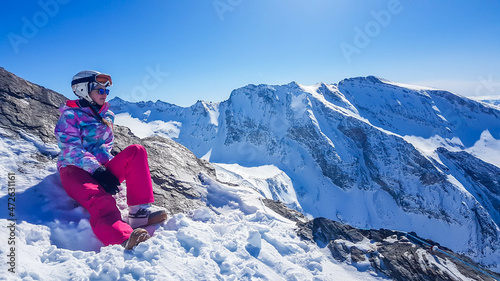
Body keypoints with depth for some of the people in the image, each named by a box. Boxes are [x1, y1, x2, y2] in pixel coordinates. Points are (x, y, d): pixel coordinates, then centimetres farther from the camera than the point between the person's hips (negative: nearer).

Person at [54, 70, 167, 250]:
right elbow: (72, 149, -11)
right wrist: (98, 171, -24)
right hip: (75, 170, -5)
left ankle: (139, 210, -31)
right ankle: (123, 240, -67)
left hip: (100, 169, 5)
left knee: (136, 152, -20)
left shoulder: (107, 116, 18)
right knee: (100, 199, -37)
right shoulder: (70, 115, 1)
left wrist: (106, 169, -6)